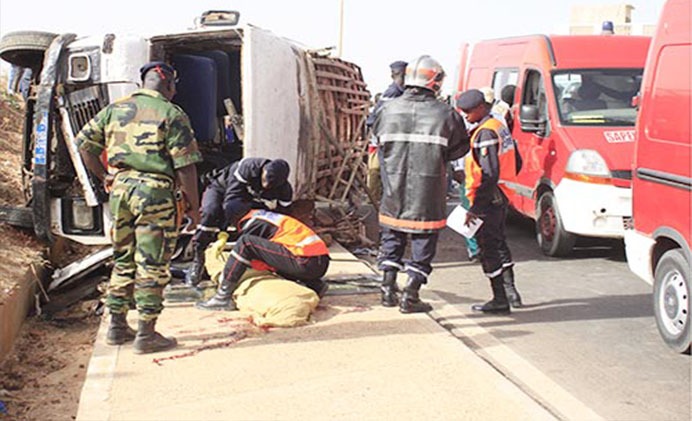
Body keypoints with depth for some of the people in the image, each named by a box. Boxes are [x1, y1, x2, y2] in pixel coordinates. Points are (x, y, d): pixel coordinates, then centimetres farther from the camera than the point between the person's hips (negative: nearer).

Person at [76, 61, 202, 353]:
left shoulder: (115, 109, 12)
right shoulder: (171, 115, -5)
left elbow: (84, 142, 13)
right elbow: (185, 165, -9)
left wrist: (104, 178, 18)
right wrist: (193, 205, -2)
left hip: (120, 190, 6)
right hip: (154, 192, -6)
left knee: (122, 261, 17)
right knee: (152, 265, 0)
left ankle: (117, 326, 25)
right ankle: (146, 335, 4)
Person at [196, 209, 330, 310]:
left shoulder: (253, 222, 1)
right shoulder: (261, 215, 26)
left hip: (305, 262, -9)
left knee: (245, 242, -8)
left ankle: (223, 296, -9)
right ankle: (315, 285, 16)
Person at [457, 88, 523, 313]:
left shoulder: (485, 133, -18)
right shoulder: (500, 126, 13)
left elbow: (489, 175, -25)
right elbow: (515, 162, 21)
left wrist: (475, 208, -24)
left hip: (488, 199, -10)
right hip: (501, 196, 10)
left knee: (488, 248, -3)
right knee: (499, 243, 21)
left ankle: (500, 300, 2)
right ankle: (510, 291, 28)